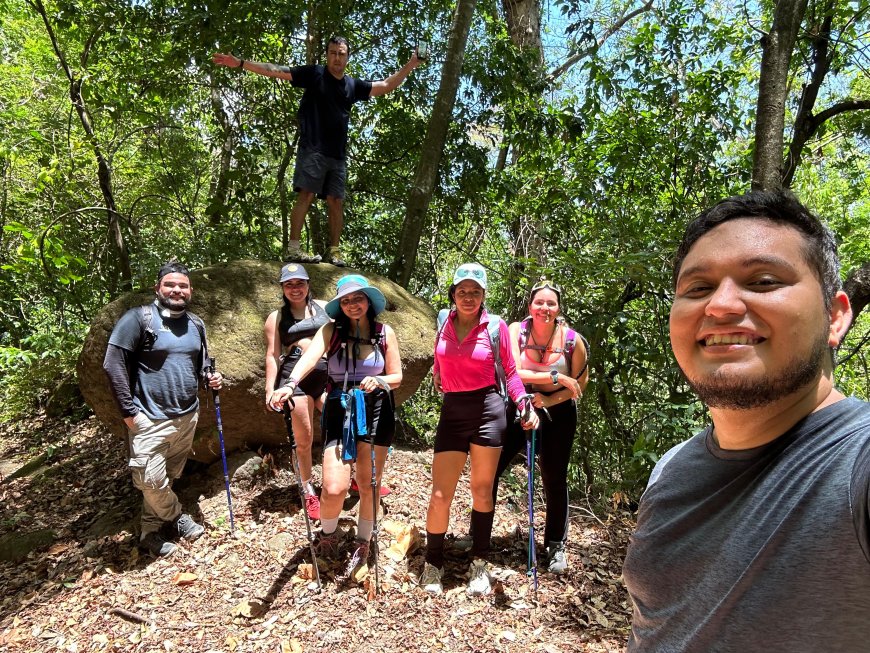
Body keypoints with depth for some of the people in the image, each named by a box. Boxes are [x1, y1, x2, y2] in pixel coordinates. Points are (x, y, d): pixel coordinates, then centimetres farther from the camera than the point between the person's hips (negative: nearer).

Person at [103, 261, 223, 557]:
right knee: (152, 481, -3)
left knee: (169, 477, 15)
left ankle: (150, 532, 33)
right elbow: (113, 363, -13)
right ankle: (177, 517, 26)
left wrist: (210, 376, -1)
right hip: (151, 419, -5)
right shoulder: (139, 318, -10)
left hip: (187, 416, 6)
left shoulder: (196, 324, 9)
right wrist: (128, 410, -14)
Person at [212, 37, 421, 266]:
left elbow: (386, 86, 22)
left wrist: (410, 65, 17)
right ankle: (294, 249, -15)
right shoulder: (314, 74, 5)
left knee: (336, 202, 0)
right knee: (306, 195, -13)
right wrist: (240, 63, -5)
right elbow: (276, 71, 1)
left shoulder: (353, 85, 17)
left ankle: (334, 252, 2)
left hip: (338, 154, 5)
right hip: (313, 150, -5)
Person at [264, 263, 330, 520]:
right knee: (304, 439, 5)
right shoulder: (276, 318, 9)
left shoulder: (324, 307, 12)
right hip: (295, 378, -1)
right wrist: (270, 390, -2)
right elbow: (272, 355, 5)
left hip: (329, 374, 2)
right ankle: (309, 493, 22)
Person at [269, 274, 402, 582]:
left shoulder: (385, 333, 1)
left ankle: (362, 546, 34)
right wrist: (289, 384, -40)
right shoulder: (331, 330, -2)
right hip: (339, 411, -1)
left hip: (376, 412, 1)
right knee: (334, 487, -9)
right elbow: (309, 357, -21)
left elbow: (396, 377, 4)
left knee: (369, 486, 9)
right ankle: (328, 534, 26)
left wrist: (378, 381, -18)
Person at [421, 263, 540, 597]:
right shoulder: (443, 323, 4)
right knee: (440, 495, 2)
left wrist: (524, 402, -14)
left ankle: (480, 565, 27)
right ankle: (432, 564, 23)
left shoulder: (496, 326, -3)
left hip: (488, 409, -2)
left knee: (482, 491, 9)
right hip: (452, 411, 2)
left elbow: (510, 372, -1)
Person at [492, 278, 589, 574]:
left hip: (558, 414, -1)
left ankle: (556, 545, 33)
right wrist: (556, 377, -29)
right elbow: (512, 373, -25)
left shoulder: (572, 340, -16)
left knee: (554, 481, 9)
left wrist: (547, 400, -17)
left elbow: (580, 384, -5)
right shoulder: (516, 330, -15)